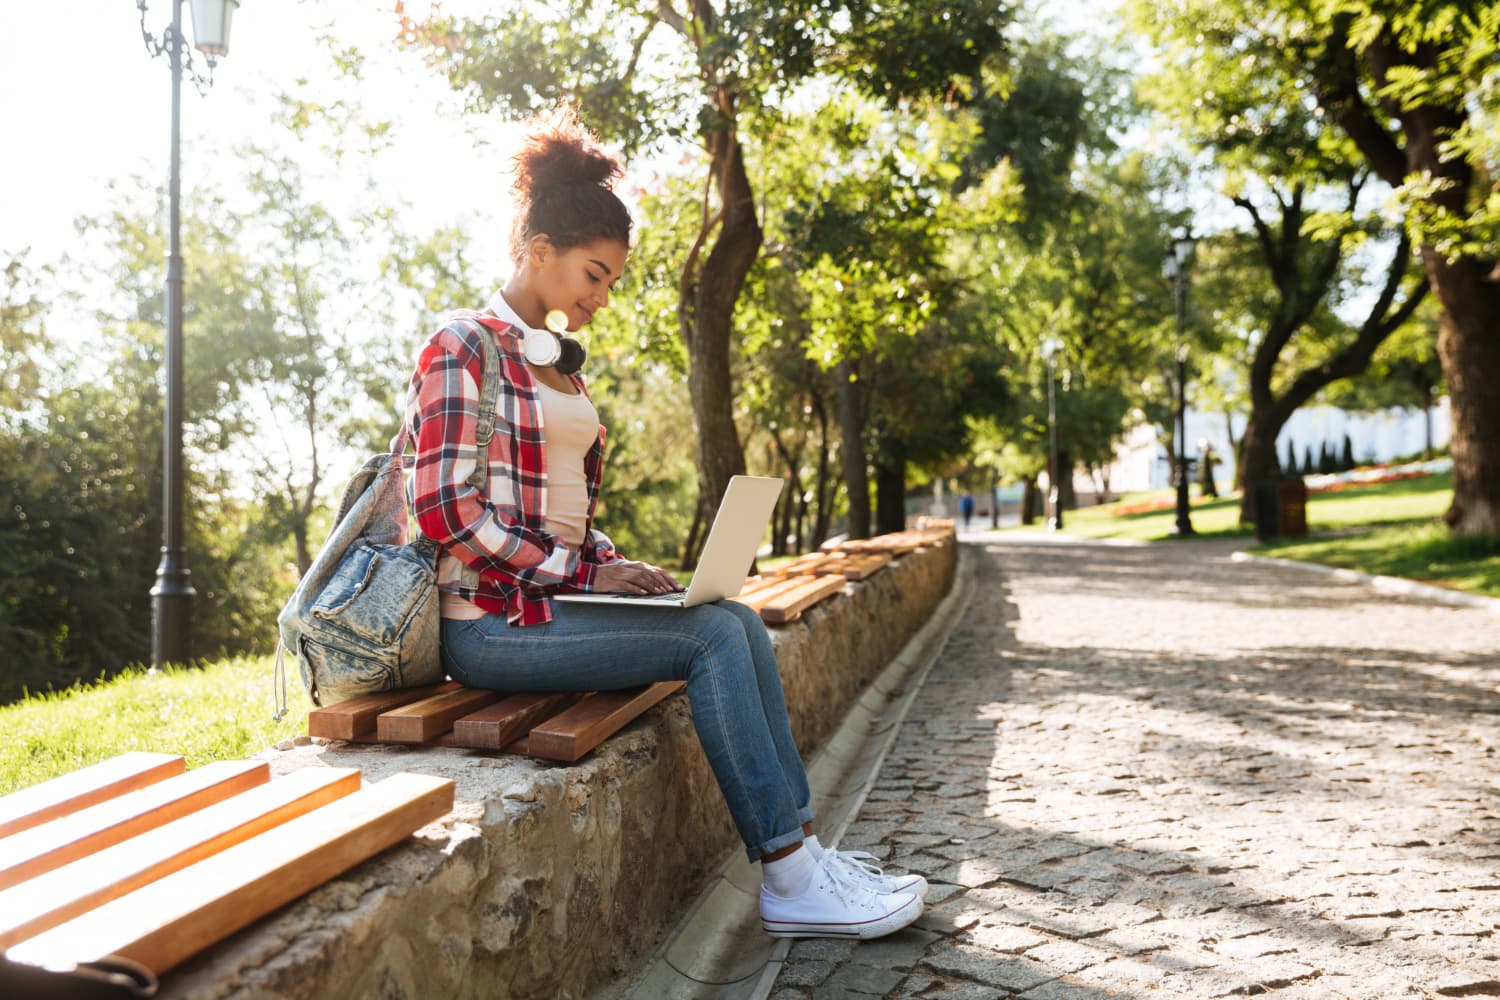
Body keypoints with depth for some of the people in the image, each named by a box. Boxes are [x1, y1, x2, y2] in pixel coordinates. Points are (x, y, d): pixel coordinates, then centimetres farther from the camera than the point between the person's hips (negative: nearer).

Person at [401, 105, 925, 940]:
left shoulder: (560, 364, 18)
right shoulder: (463, 348, -8)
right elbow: (448, 511, -17)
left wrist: (610, 563, 2)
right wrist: (586, 571, -17)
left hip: (552, 590, 8)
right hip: (490, 616, -8)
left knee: (740, 621, -10)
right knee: (712, 634, -21)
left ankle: (800, 845, -7)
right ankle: (790, 883, -15)